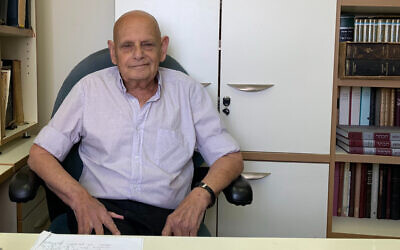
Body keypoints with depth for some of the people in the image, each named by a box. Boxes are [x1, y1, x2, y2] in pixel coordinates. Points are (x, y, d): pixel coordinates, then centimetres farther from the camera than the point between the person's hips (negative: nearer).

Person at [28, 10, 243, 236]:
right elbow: (40, 154, 8)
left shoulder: (188, 90, 12)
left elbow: (231, 158, 11)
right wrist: (79, 197, -11)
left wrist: (201, 195, -12)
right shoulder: (90, 88, 11)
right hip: (102, 210, -1)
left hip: (166, 215, 2)